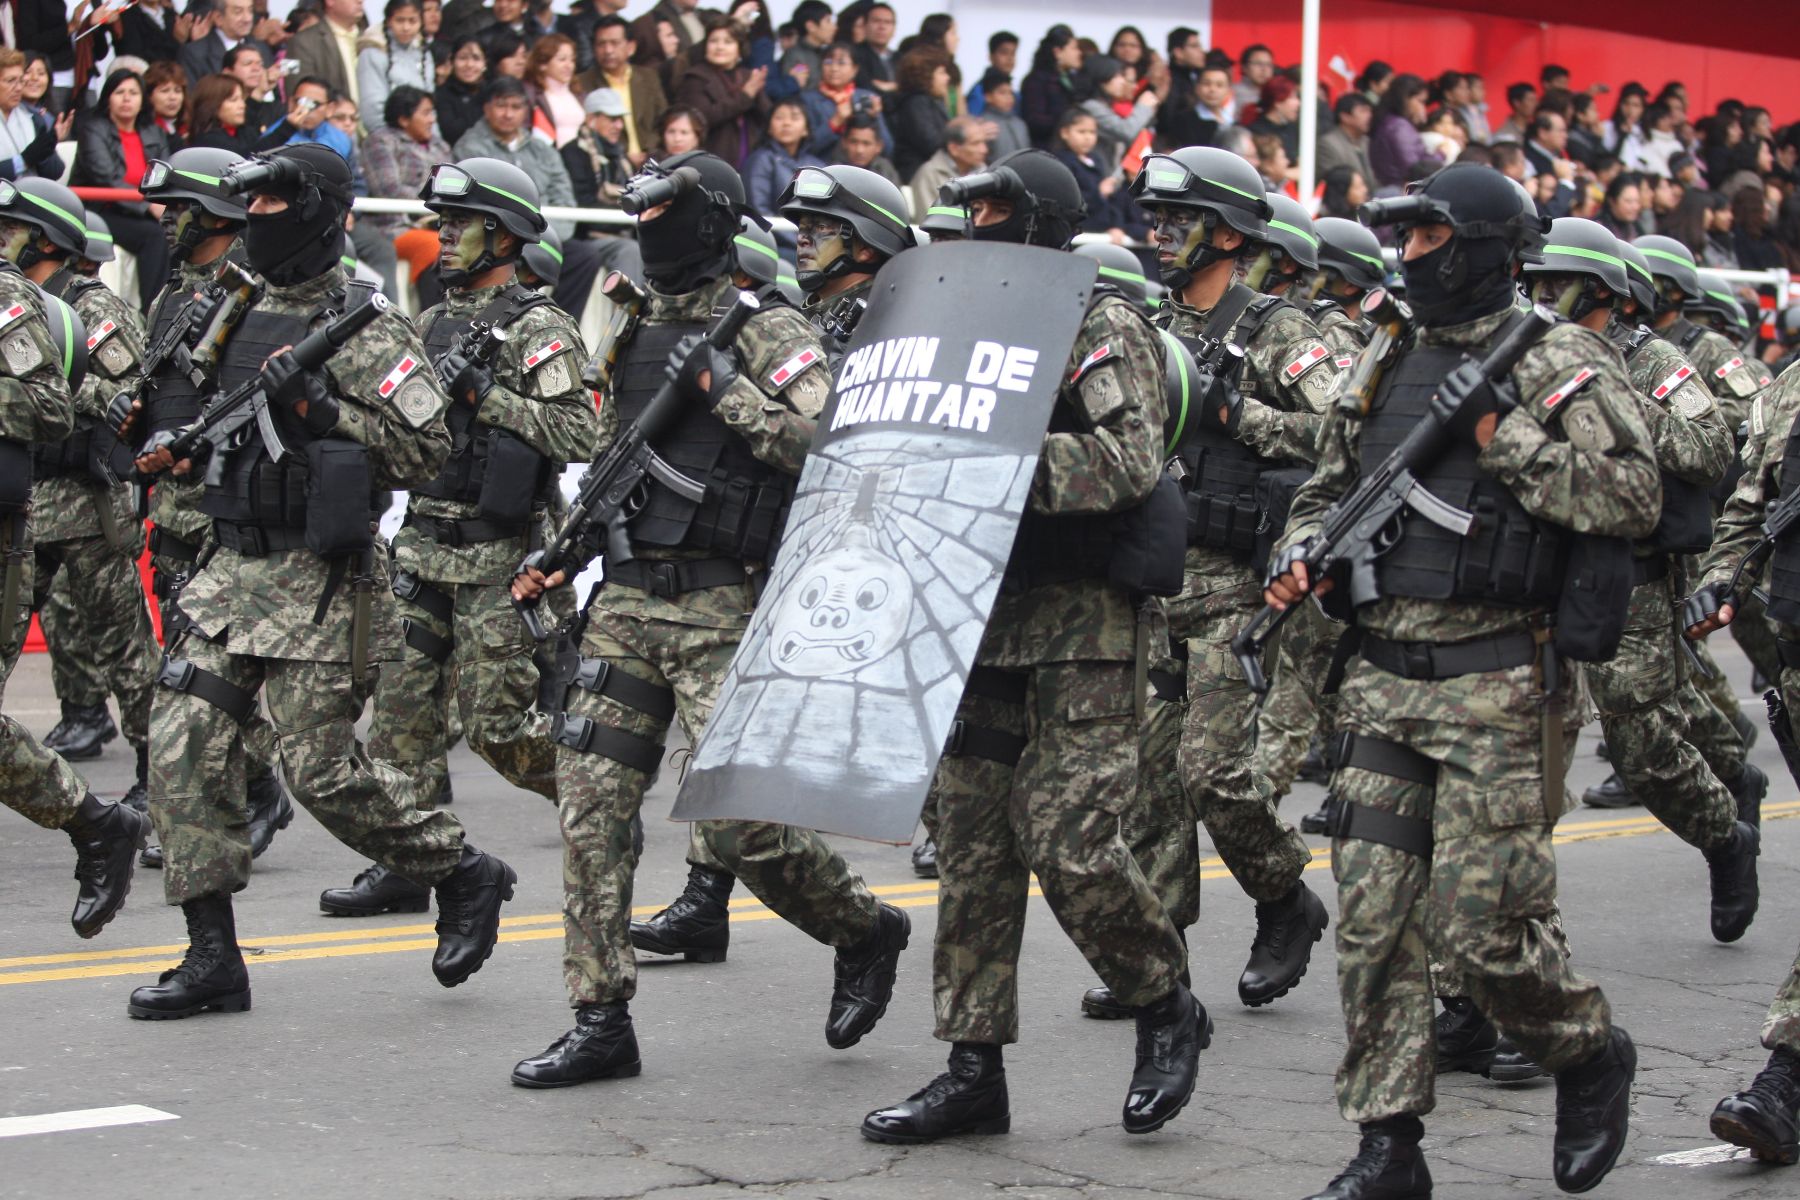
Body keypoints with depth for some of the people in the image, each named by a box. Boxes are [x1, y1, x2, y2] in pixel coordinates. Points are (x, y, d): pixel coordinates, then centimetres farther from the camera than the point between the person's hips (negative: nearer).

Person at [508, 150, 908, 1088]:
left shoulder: (771, 333, -5)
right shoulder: (637, 335, 17)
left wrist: (723, 386, -18)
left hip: (721, 606, -7)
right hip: (625, 600, 7)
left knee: (739, 817, -11)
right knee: (591, 806, 0)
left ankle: (864, 932, 16)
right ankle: (600, 1022, 6)